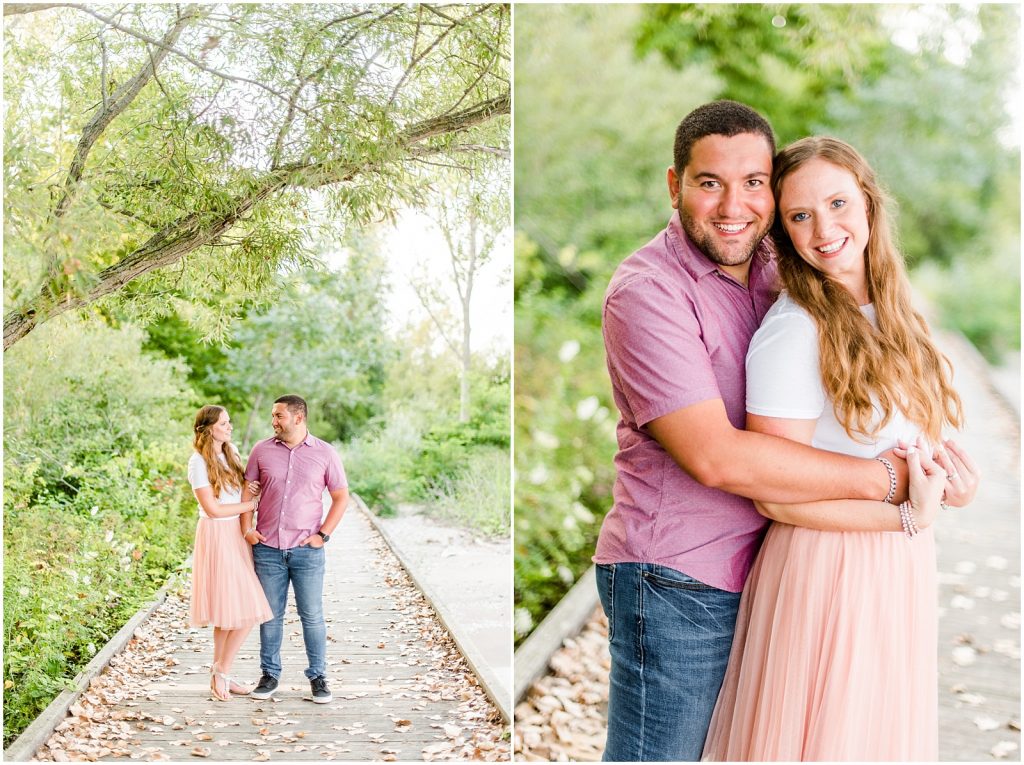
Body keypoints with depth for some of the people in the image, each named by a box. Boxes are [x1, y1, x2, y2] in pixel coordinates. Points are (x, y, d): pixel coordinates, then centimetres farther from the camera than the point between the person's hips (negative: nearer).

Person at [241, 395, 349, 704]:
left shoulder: (325, 453, -1)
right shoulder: (262, 450, 4)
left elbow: (341, 497, 3)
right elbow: (247, 490, 9)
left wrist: (323, 534, -4)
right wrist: (247, 529, -2)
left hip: (306, 550, -2)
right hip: (267, 548, 2)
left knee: (312, 615, 3)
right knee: (270, 615, 9)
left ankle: (318, 676, 13)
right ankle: (269, 675, 20)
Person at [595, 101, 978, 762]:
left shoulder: (770, 267, 7)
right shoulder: (647, 291, -17)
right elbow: (717, 457, -25)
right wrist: (891, 480, -20)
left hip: (757, 570, 7)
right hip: (676, 584, -7)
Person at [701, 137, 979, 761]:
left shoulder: (890, 313, 6)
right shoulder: (792, 334, -18)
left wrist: (934, 456, -3)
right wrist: (908, 516, -18)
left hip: (899, 570, 8)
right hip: (824, 569, -7)